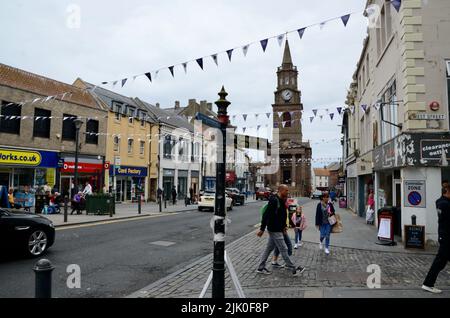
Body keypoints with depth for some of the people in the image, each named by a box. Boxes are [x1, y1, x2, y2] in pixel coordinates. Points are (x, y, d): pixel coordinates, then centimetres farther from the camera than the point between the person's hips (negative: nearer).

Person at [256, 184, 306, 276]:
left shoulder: (281, 201, 10)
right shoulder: (274, 201, -20)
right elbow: (266, 215, -22)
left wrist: (284, 226, 12)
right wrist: (262, 229, -22)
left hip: (277, 229, 10)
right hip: (274, 230, -10)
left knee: (269, 248, 14)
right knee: (283, 249, -1)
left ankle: (261, 268, 22)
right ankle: (294, 269, 8)